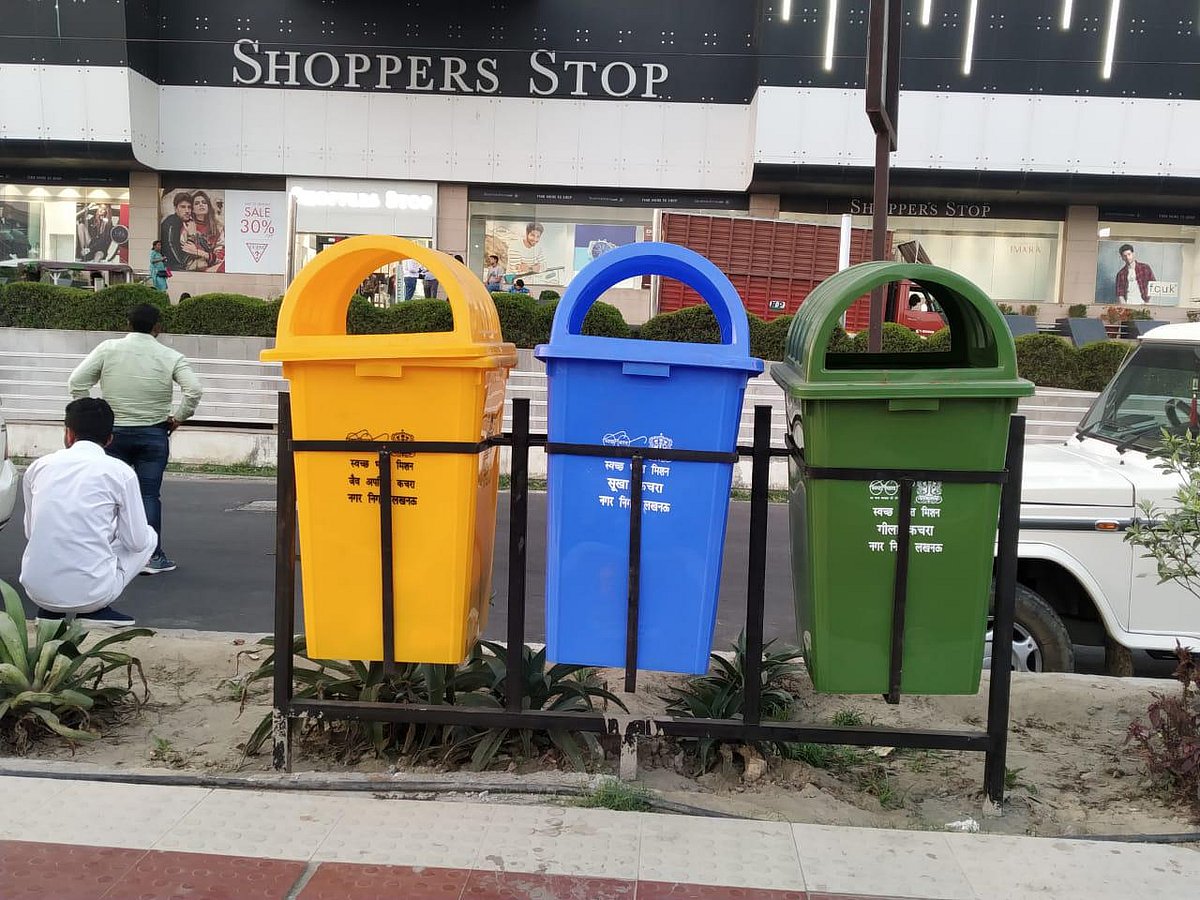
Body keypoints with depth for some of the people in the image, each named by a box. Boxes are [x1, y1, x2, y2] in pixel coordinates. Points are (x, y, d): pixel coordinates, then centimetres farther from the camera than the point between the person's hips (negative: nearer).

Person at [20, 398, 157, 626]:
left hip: (36, 590, 5)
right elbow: (137, 541, 0)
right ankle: (97, 610, 3)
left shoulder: (38, 467, 6)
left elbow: (30, 532, 17)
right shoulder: (120, 472, -5)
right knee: (149, 537, 21)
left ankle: (49, 610, 13)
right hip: (90, 592, -4)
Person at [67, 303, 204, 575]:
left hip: (113, 432, 1)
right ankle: (152, 556, 4)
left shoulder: (108, 349, -2)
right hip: (154, 435, -1)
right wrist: (178, 418, -3)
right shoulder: (170, 357, -5)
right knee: (149, 495, 3)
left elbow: (76, 382, -4)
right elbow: (194, 389, -15)